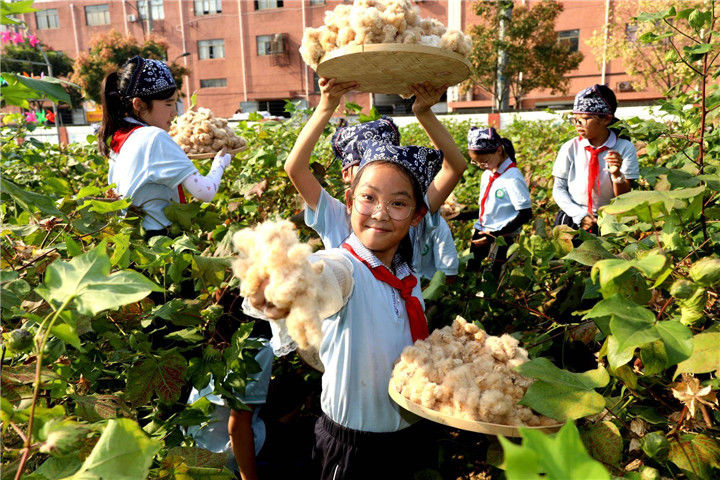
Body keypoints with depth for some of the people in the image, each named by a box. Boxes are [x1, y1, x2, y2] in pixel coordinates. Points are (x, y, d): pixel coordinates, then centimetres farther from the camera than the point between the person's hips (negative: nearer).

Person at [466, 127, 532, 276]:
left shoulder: (512, 177, -16)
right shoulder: (486, 174, 9)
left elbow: (525, 214, -16)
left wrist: (497, 235, -18)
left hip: (502, 239, -7)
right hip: (482, 234, 7)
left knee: (495, 277, -3)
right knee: (470, 271, 6)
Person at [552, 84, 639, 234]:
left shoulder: (625, 148, -1)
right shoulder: (570, 148, 0)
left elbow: (624, 199, -1)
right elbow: (558, 189, 1)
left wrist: (616, 174, -20)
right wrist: (579, 214, -12)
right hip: (573, 220, 0)